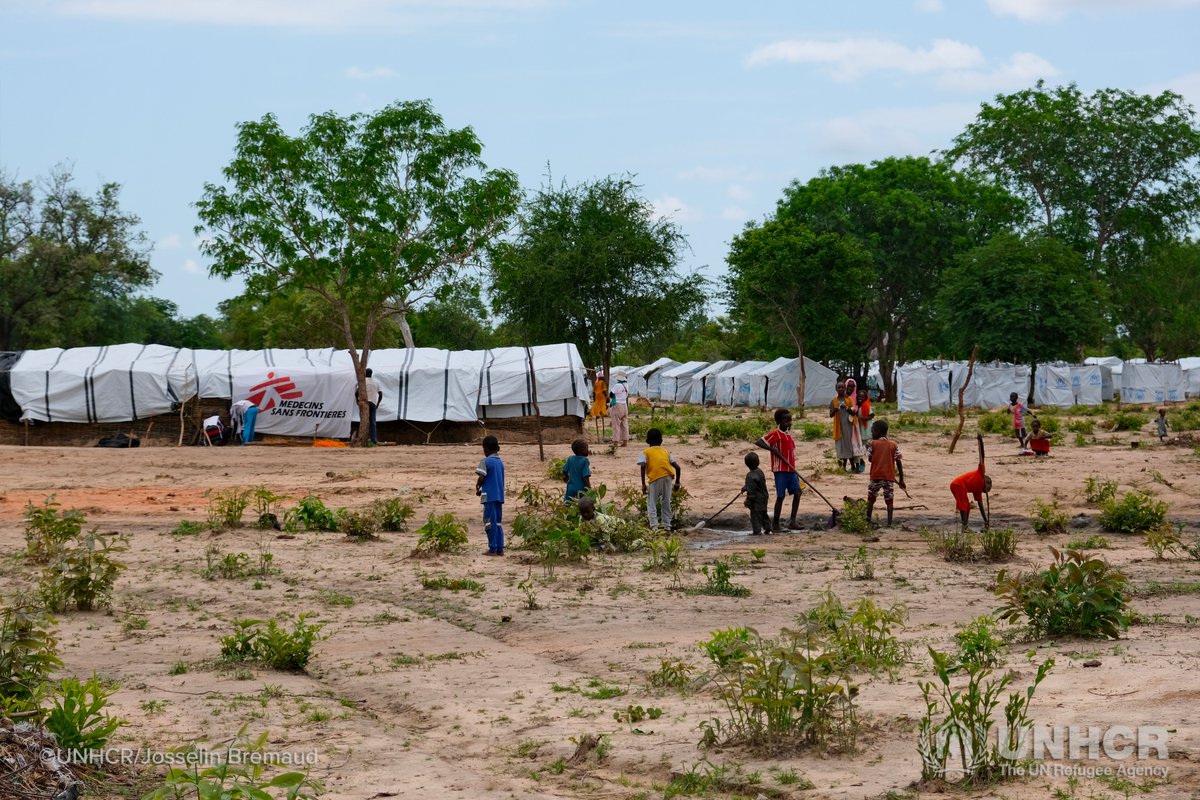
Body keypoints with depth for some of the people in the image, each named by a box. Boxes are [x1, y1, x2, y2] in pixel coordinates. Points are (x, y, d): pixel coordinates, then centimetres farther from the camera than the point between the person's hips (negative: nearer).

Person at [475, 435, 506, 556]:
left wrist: (478, 487, 7)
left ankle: (493, 549, -4)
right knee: (498, 522, 11)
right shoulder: (500, 462, 13)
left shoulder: (486, 461, -9)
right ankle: (500, 549, 8)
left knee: (490, 523, -3)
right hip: (500, 495, 7)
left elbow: (481, 478, -16)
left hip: (489, 496, -7)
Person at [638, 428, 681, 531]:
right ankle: (667, 526, 15)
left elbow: (643, 466, -7)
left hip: (656, 478, -3)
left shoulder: (645, 452, 13)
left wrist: (643, 484, -6)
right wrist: (677, 482, 25)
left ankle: (654, 526, -10)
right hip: (668, 477, 4)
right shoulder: (665, 451, 23)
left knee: (651, 503, 5)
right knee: (666, 503, 18)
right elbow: (677, 467, 15)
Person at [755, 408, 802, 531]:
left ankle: (792, 521, 1)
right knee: (780, 496, -5)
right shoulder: (775, 434, -9)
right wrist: (773, 449, -25)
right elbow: (758, 442, -16)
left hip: (791, 470, 7)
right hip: (780, 470, -7)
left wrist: (795, 472, 20)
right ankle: (775, 525, 3)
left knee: (797, 492, -3)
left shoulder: (788, 434, 16)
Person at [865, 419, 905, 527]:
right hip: (889, 477, 1)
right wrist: (901, 479, 3)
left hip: (876, 476, -1)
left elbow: (870, 458, 0)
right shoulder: (893, 445, 3)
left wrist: (868, 448, 16)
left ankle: (868, 520, 19)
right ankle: (889, 523, -3)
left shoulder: (873, 444, -3)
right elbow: (899, 462, 0)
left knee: (871, 498, 16)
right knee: (889, 500, 4)